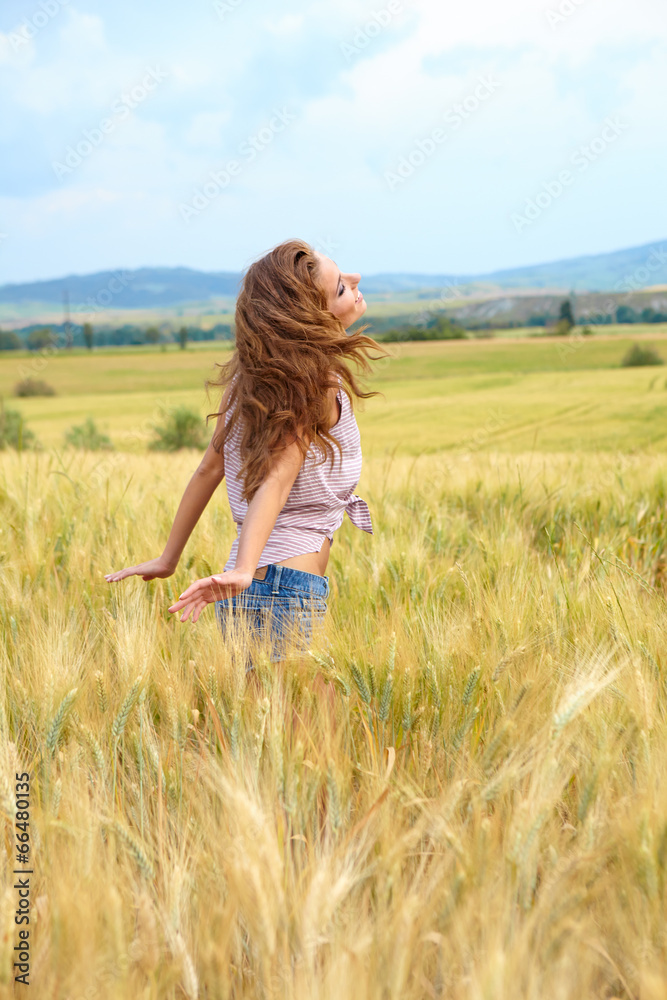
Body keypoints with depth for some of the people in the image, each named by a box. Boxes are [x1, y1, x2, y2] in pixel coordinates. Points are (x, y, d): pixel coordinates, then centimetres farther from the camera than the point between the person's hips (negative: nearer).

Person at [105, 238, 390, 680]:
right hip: (289, 589, -8)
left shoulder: (253, 374, 9)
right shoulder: (318, 383, -12)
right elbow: (276, 479, -23)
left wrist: (168, 558, 16)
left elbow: (211, 466, 12)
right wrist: (243, 570, -35)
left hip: (249, 591, 8)